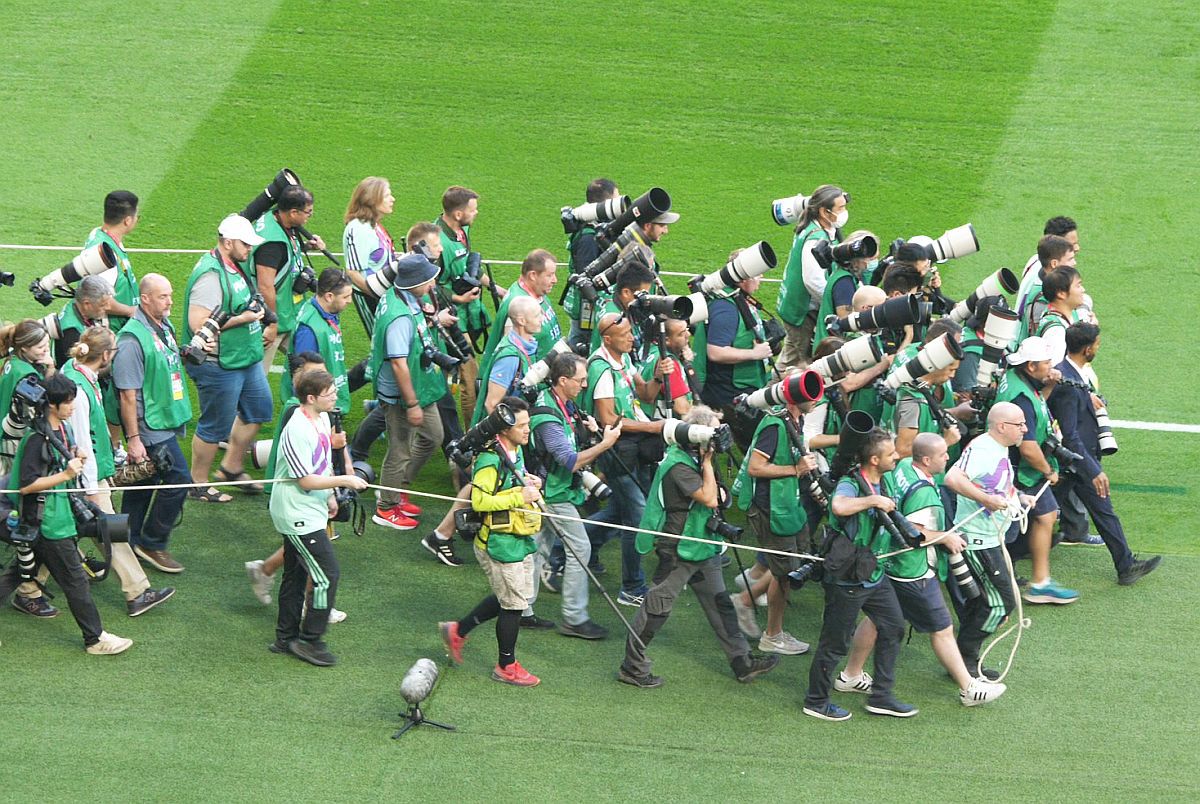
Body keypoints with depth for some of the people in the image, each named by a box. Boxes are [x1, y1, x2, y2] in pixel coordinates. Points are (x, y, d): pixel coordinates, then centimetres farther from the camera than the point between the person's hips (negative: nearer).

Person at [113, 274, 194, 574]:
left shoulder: (164, 327, 8)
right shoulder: (132, 339, -20)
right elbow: (128, 394, -20)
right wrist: (133, 439, -20)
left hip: (166, 422, 9)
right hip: (149, 426, -9)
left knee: (142, 484, 14)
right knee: (178, 480, -8)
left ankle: (129, 542, 22)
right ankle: (152, 543, 3)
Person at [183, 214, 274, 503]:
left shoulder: (233, 267, 8)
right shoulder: (210, 276, -24)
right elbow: (197, 323, -30)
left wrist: (253, 309, 7)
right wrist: (242, 318, -24)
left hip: (245, 359, 10)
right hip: (218, 364, -10)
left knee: (259, 408, 20)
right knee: (216, 425, 2)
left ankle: (231, 468, 35)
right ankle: (198, 484, 18)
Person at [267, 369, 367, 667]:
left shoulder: (322, 419, 5)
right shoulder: (297, 431, -25)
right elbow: (307, 481, -23)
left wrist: (330, 496, 20)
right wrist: (344, 481, -19)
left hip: (310, 512, 10)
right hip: (297, 516, -10)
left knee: (295, 575, 17)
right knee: (327, 575, -9)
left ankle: (286, 637, 27)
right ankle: (309, 640, 0)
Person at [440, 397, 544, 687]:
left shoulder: (516, 451, 9)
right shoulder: (490, 460, -22)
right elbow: (480, 501, -26)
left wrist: (531, 485, 3)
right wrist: (519, 498, -26)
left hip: (520, 539, 10)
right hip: (499, 542, -10)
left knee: (518, 596, 19)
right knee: (513, 603, 0)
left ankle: (458, 631, 32)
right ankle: (506, 667, 17)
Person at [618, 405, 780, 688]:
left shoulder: (693, 458, 8)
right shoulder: (678, 466, -22)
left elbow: (712, 496, 21)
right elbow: (709, 498, -27)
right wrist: (707, 462, -19)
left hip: (702, 548, 10)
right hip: (678, 551, -10)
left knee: (719, 603, 12)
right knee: (658, 606, -2)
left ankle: (742, 662, 17)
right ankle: (631, 667, 6)